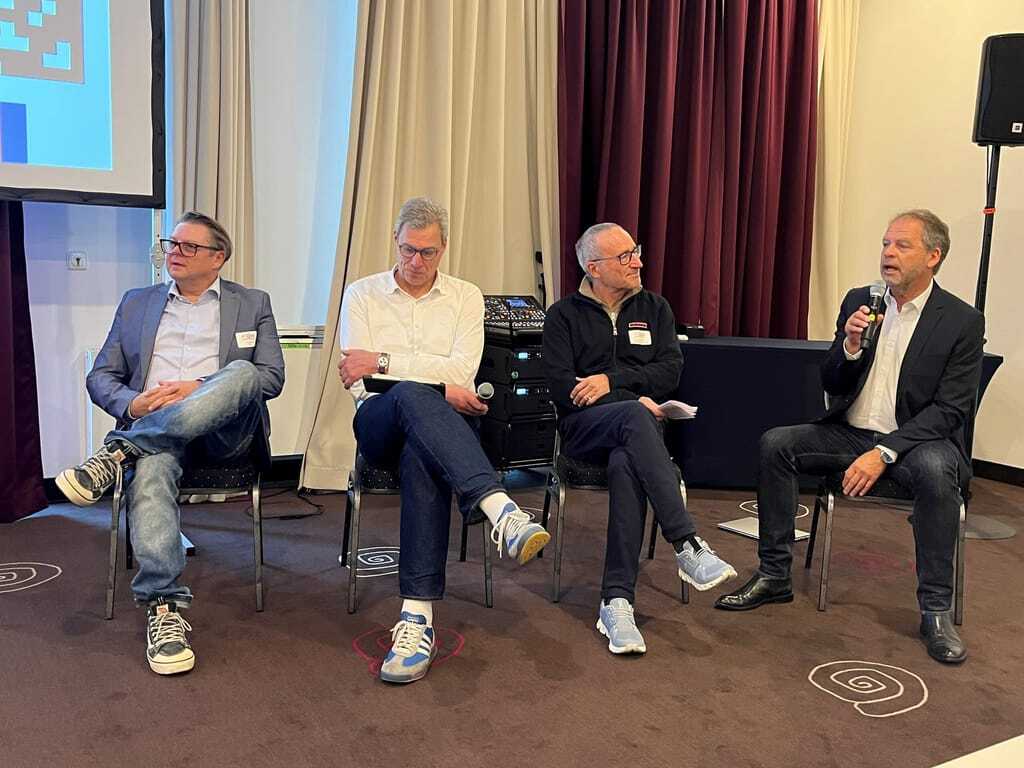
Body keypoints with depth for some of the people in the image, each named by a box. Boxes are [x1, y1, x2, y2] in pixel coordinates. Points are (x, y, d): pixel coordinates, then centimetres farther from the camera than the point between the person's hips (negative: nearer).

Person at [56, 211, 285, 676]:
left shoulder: (252, 304, 17)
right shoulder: (136, 303, 24)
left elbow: (272, 377, 3)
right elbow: (100, 377, 17)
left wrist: (198, 388, -12)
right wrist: (132, 404, -8)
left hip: (222, 428, -1)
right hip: (151, 428, 1)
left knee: (241, 371, -33)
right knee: (150, 469, -35)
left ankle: (119, 451, -33)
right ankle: (164, 607, -38)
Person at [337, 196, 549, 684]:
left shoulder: (466, 297, 15)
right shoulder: (362, 294, 14)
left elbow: (461, 370, -3)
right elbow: (355, 378, -1)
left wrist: (383, 361, -7)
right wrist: (437, 385, -11)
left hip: (434, 423, 1)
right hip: (379, 421, 0)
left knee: (421, 455, -38)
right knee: (411, 395, -38)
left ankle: (418, 615, -44)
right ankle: (500, 510, -55)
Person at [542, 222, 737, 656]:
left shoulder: (654, 308, 19)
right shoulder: (564, 315, 10)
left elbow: (671, 372, 6)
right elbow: (561, 387, -4)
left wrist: (612, 379, -7)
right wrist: (634, 399, -12)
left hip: (638, 425, 2)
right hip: (584, 426, -2)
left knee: (626, 466, -36)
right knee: (634, 418, -38)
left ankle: (616, 602, -38)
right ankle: (688, 547, -43)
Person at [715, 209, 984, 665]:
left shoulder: (963, 322, -6)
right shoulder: (859, 302, 6)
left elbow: (950, 409, -13)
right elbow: (830, 386, 8)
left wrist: (883, 453, -24)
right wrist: (850, 346, -14)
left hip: (915, 439, -4)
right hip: (850, 433, 4)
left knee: (935, 470, -36)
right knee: (775, 443, -18)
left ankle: (935, 609, -21)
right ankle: (774, 575, -8)